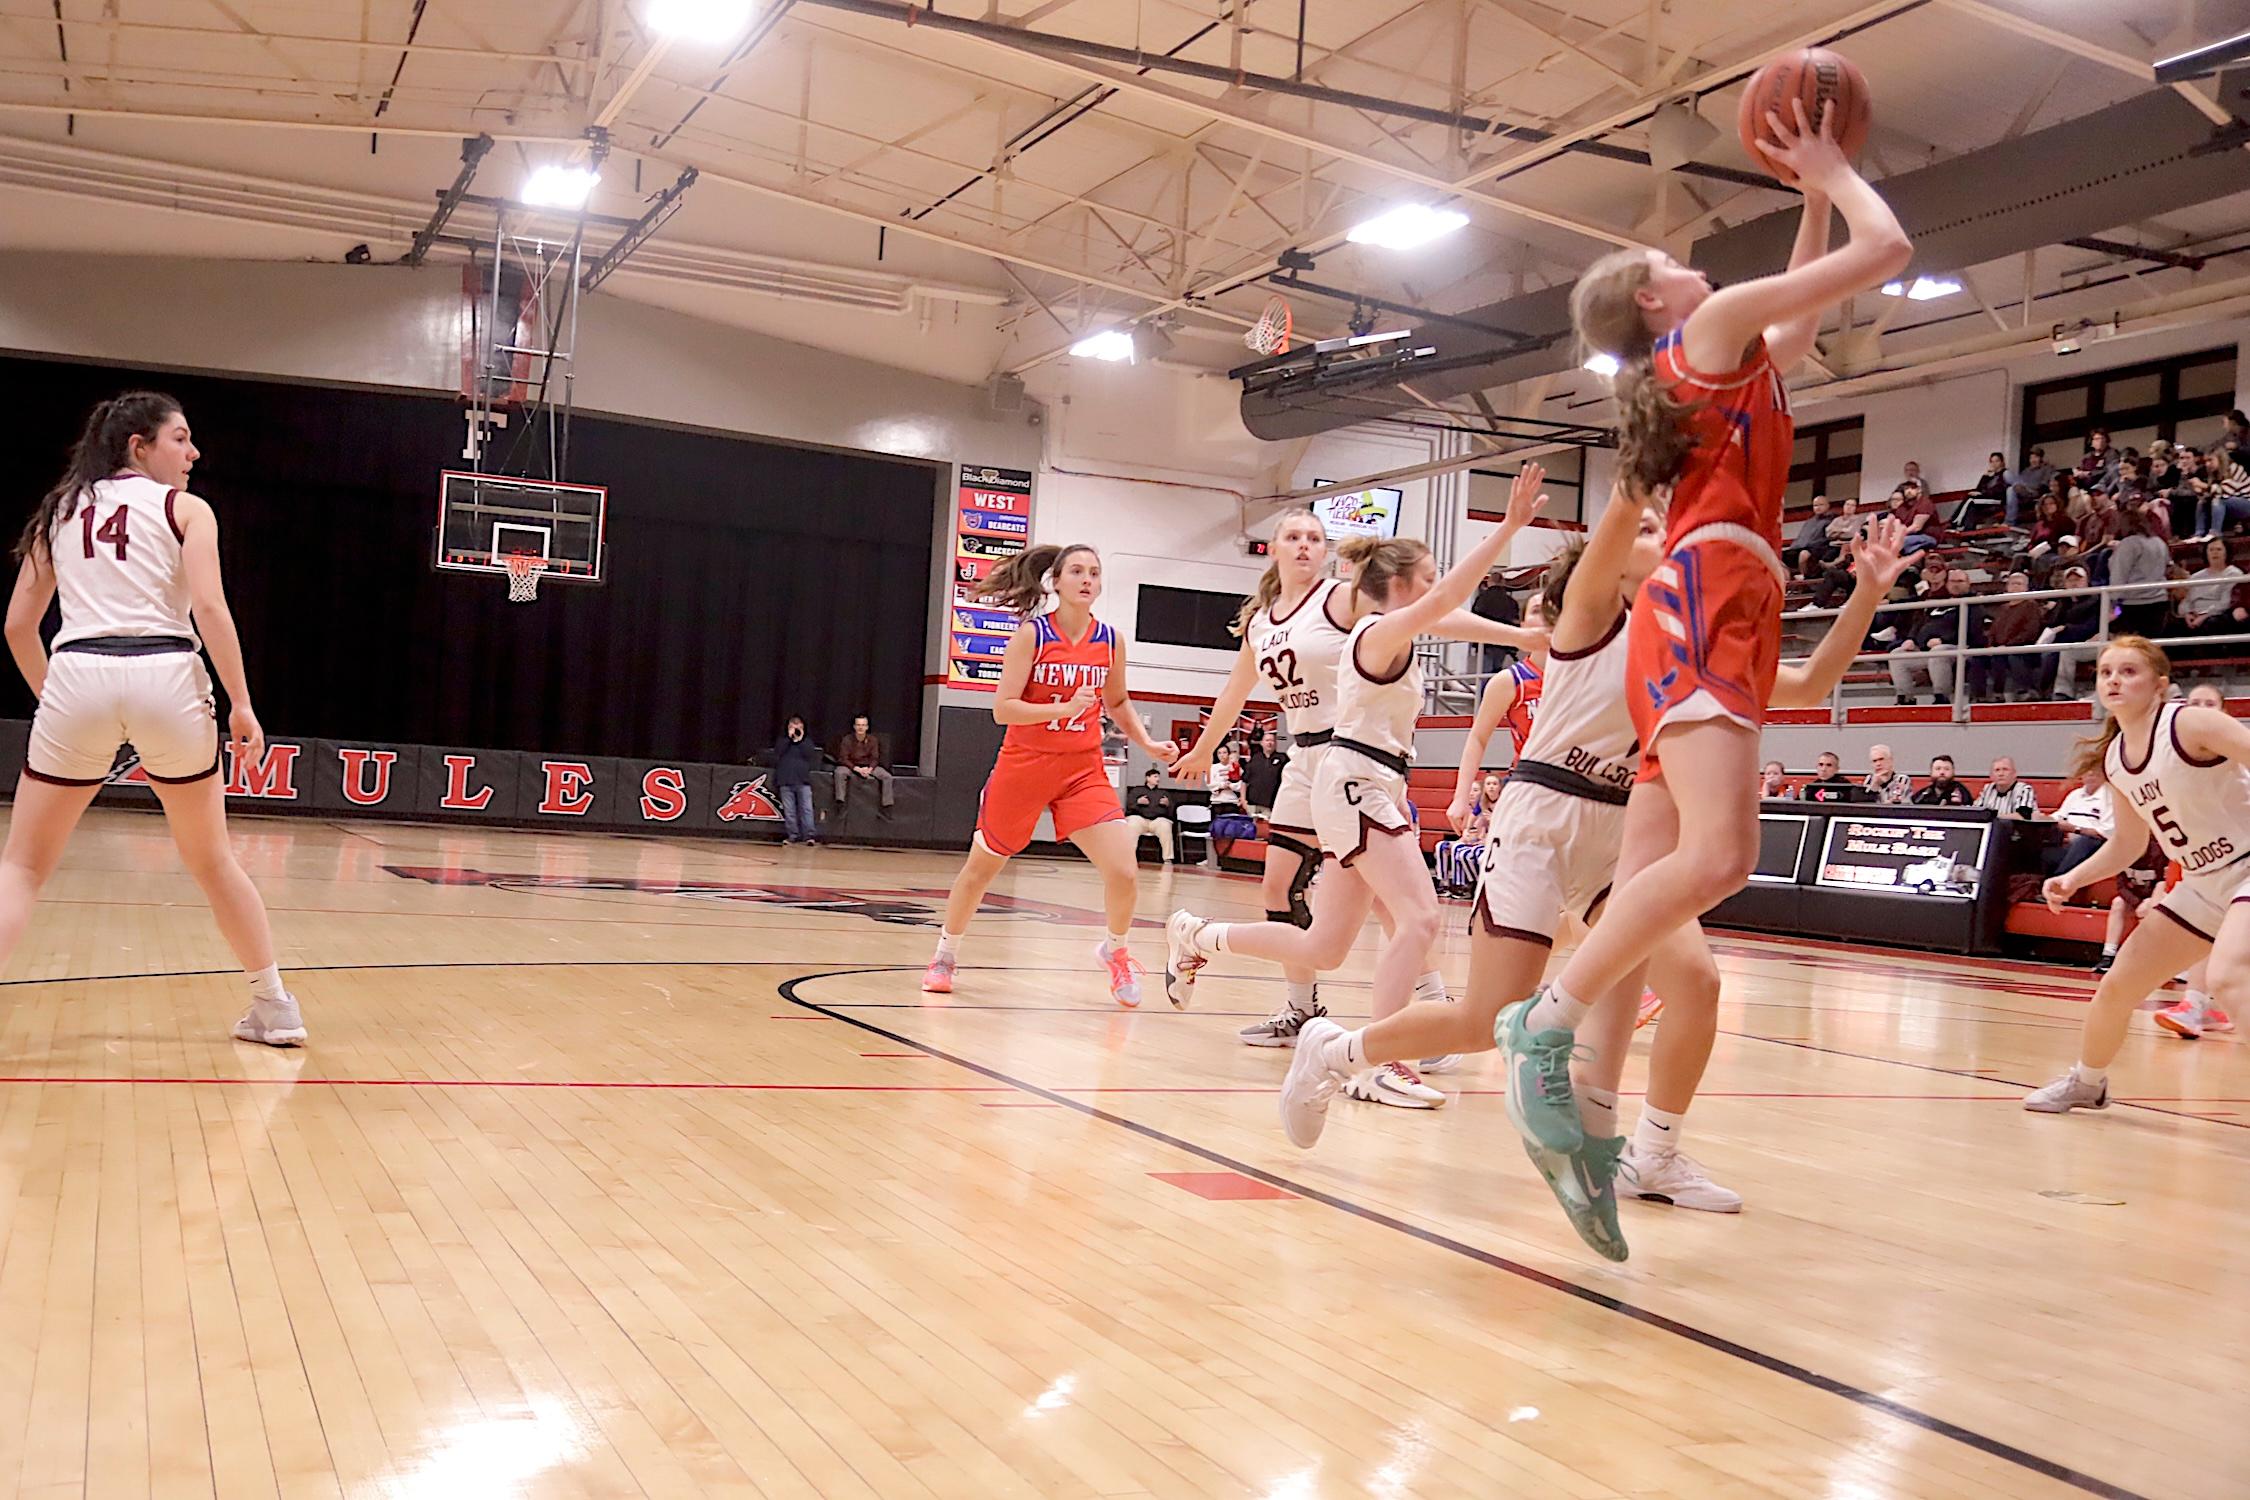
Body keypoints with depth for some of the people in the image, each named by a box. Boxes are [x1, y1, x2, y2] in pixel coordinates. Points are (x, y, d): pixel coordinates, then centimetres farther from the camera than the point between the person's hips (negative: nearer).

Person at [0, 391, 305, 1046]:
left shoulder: (61, 509, 20)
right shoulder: (184, 508, 9)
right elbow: (210, 607, -6)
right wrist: (241, 704, -5)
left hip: (77, 676, 2)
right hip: (166, 677, -1)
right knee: (212, 861, 15)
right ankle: (275, 1008, 21)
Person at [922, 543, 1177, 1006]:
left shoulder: (1111, 640, 0)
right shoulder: (1032, 634, -11)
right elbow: (1003, 708, -15)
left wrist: (1147, 743, 3)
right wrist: (1063, 708, -26)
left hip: (1083, 769, 2)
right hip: (1023, 764, -2)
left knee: (1124, 872, -13)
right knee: (982, 867, 13)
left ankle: (1114, 951, 17)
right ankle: (945, 956, 36)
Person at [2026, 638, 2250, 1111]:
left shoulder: (2189, 723, -18)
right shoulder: (2113, 758, 4)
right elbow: (2129, 842, 15)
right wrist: (2073, 879, 1)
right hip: (2202, 885, 8)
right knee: (2116, 987, 12)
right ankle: (2087, 1081, 38)